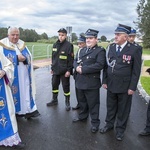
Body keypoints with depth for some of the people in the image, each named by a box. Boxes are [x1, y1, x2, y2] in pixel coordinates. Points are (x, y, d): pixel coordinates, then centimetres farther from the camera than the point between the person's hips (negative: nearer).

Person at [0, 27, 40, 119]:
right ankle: (14, 112, 17)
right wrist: (17, 58, -18)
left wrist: (24, 59, -15)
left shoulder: (22, 45, 10)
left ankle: (28, 110, 17)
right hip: (12, 76, -4)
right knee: (14, 93, 2)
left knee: (25, 92, 8)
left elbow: (29, 57, 7)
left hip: (24, 76, 5)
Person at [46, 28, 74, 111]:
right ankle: (54, 100, 33)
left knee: (66, 86, 4)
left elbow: (71, 59, -12)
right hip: (56, 70, 6)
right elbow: (53, 57, 14)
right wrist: (52, 67, 14)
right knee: (54, 84, 15)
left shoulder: (69, 45, -10)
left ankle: (67, 102, 19)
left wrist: (69, 70, -16)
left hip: (64, 71, -6)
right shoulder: (55, 45, 8)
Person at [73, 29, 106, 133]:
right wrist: (77, 67, -10)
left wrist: (83, 69, -21)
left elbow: (99, 65, -22)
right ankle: (83, 116, 41)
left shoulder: (100, 51, -9)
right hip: (80, 81, 7)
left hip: (92, 83, -7)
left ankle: (95, 123, 20)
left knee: (93, 104, 5)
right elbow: (76, 61, 15)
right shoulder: (83, 50, 16)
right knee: (82, 101, 22)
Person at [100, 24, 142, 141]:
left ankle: (120, 129, 30)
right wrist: (104, 81, 4)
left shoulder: (134, 50, -10)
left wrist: (132, 87, -10)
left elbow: (136, 70, -9)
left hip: (125, 86, -3)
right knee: (110, 107, 17)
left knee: (123, 109, 12)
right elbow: (106, 65, 7)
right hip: (111, 84, 4)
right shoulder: (110, 47, 2)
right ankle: (109, 124, 38)